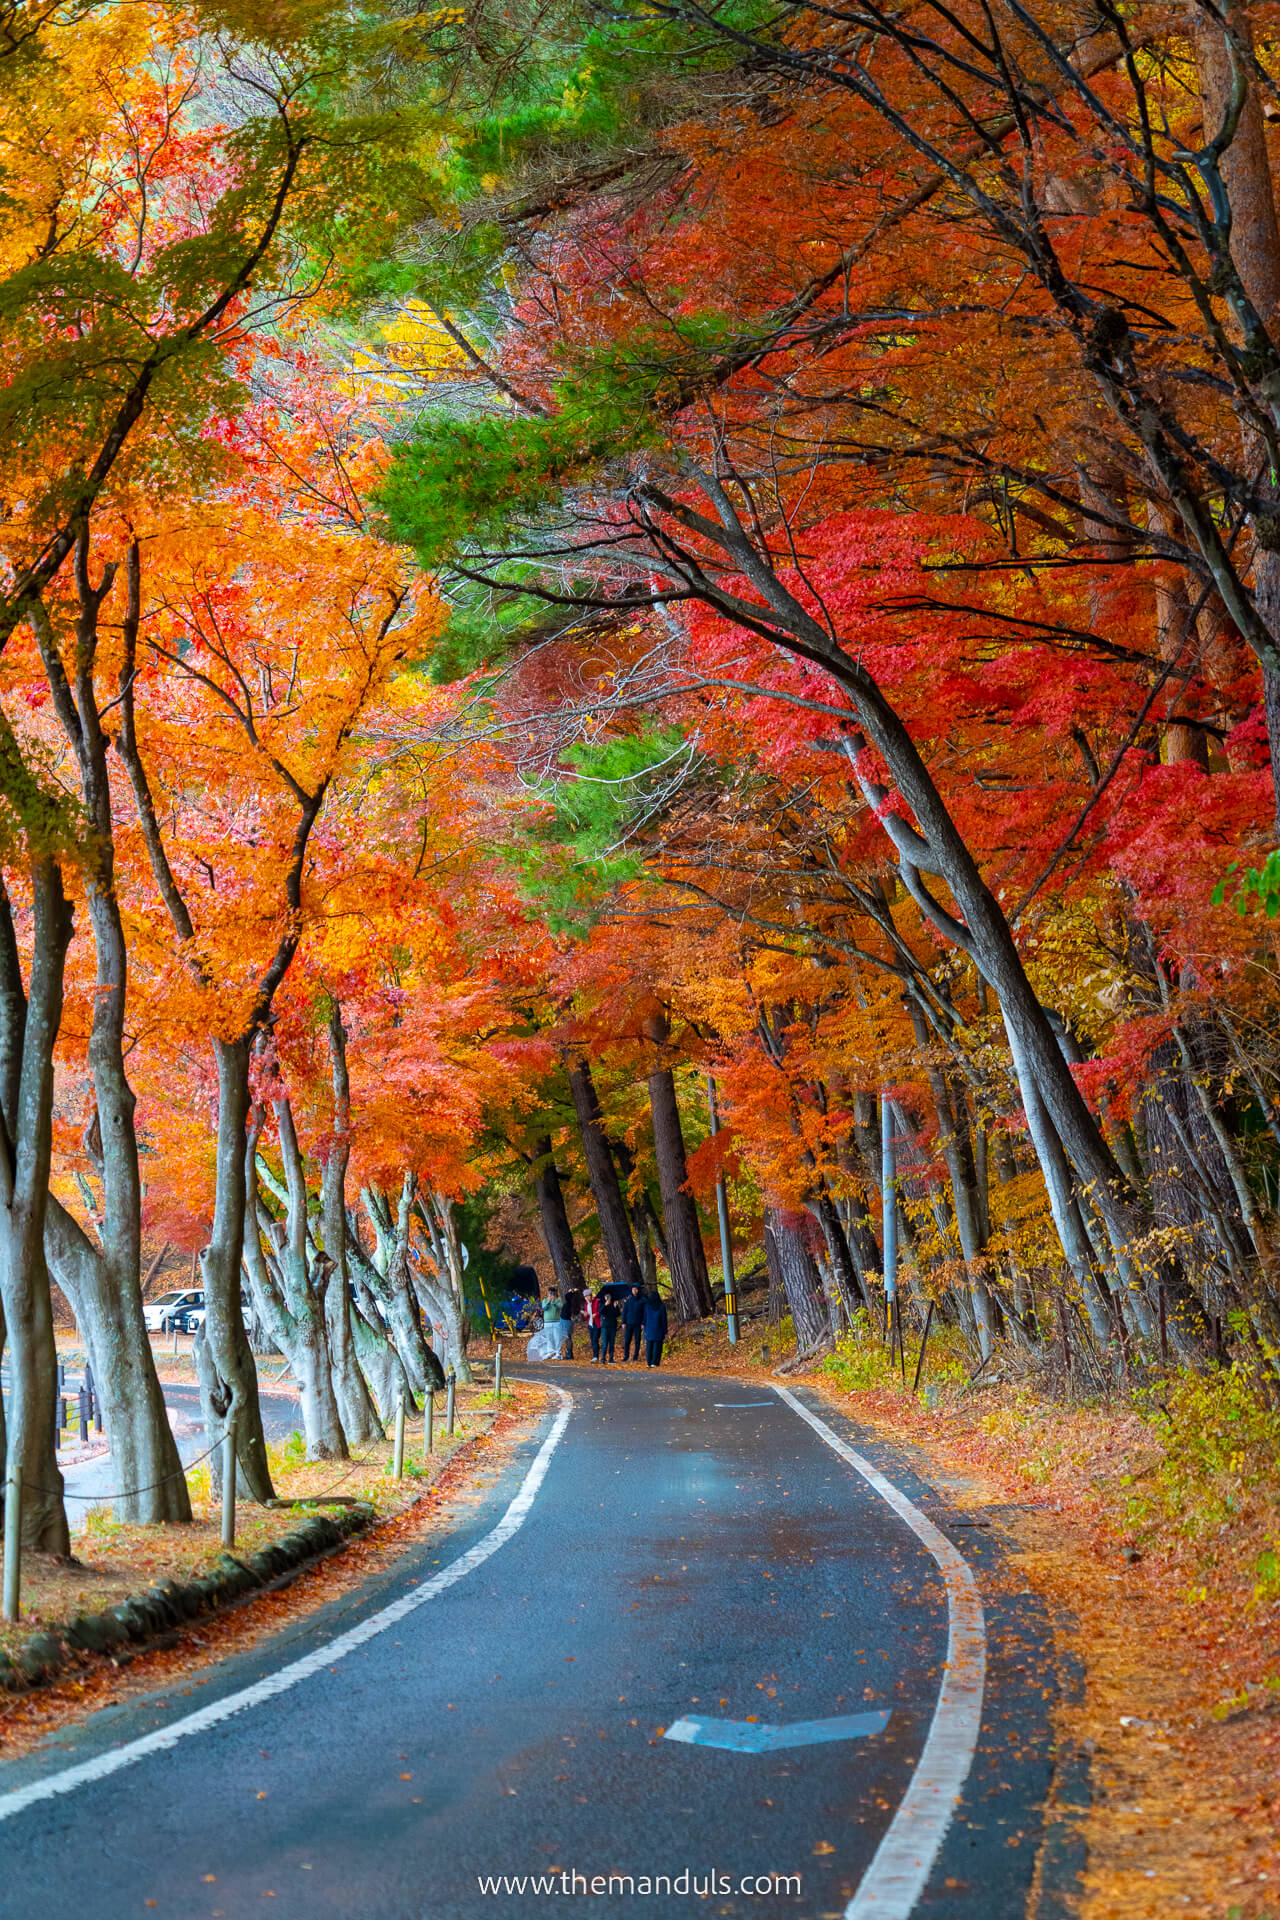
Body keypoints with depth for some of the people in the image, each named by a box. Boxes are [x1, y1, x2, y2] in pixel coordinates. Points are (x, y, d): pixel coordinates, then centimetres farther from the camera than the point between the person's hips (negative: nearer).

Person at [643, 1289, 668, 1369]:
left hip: (649, 1329, 2)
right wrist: (665, 1332, -1)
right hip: (658, 1329, -2)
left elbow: (645, 1318, 2)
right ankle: (655, 1362, -4)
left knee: (649, 1345, 11)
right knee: (657, 1346, 2)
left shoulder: (647, 1306, -1)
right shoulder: (662, 1307, -7)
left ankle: (649, 1362, 9)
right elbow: (664, 1320, -6)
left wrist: (645, 1330, 10)